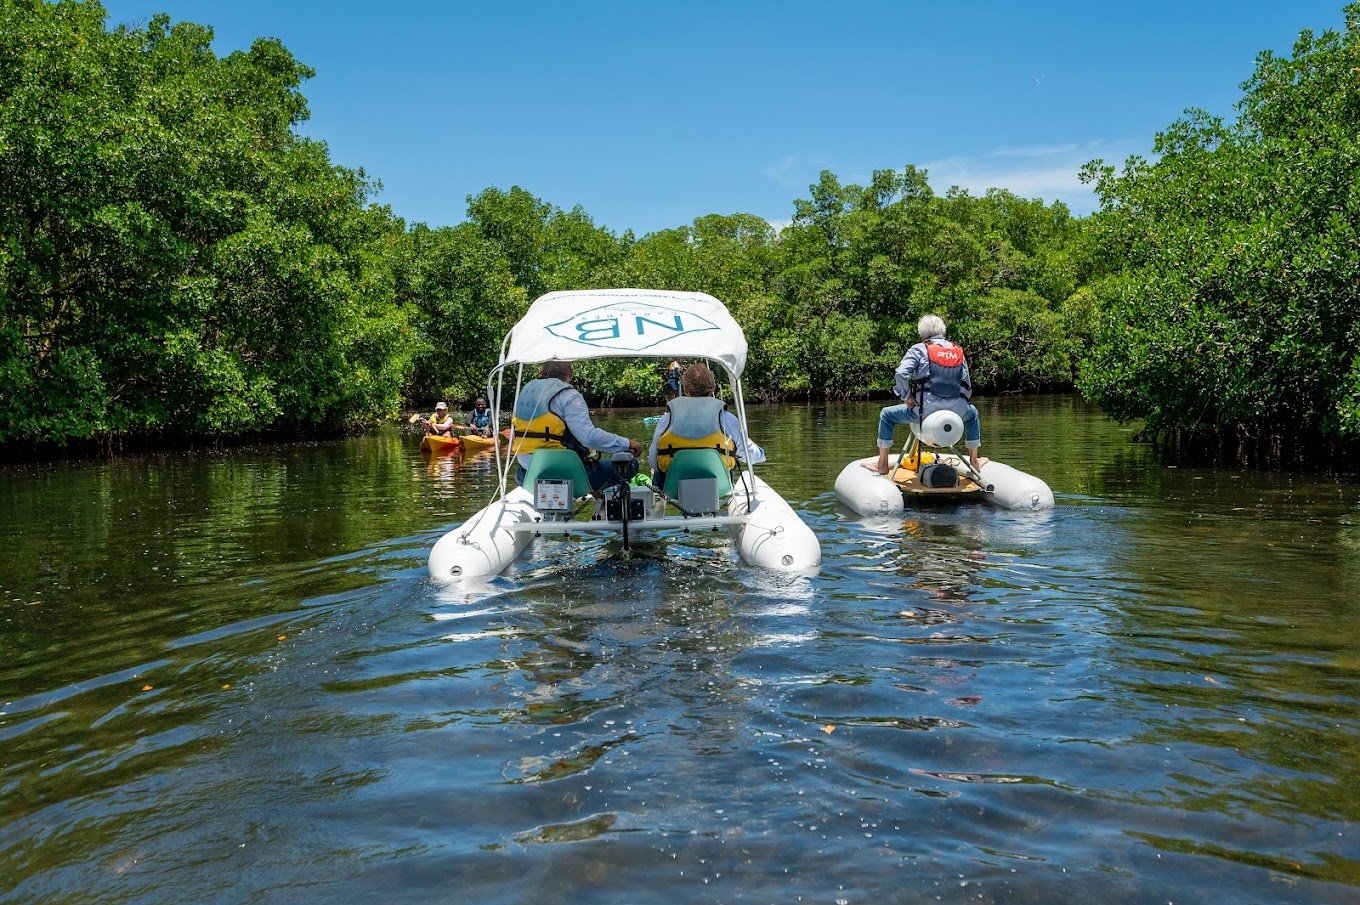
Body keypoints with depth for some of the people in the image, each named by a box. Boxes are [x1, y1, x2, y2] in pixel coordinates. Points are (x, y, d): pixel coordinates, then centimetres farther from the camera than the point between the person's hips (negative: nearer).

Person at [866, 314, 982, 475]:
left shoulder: (918, 349, 5)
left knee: (887, 415, 19)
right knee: (972, 413, 40)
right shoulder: (959, 351, 18)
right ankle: (974, 461, 44)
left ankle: (882, 465, 18)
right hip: (957, 411, 4)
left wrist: (906, 397, 1)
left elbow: (900, 374, -11)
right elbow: (968, 386, 15)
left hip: (925, 409, -4)